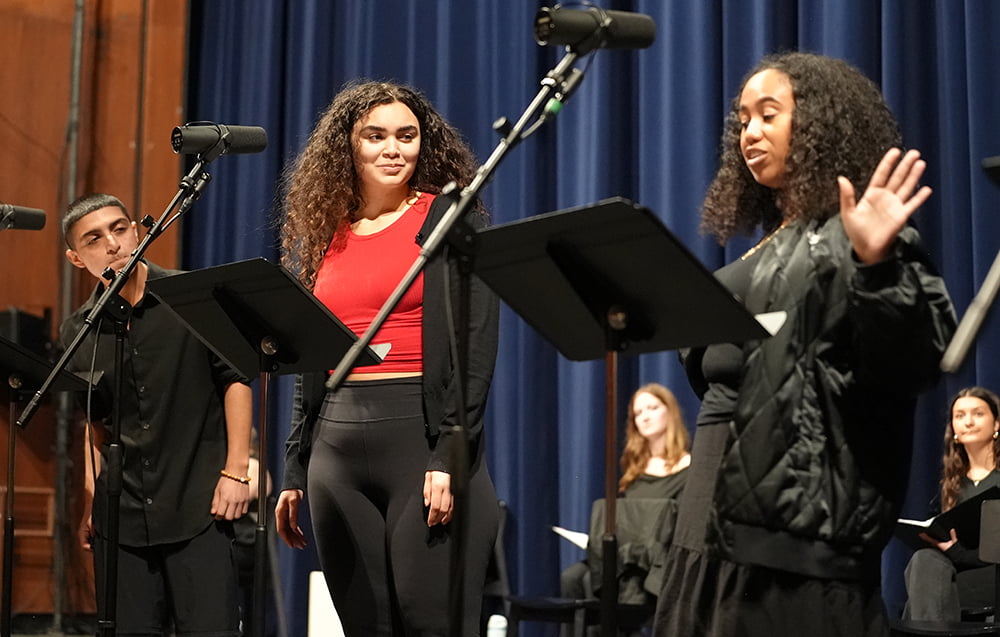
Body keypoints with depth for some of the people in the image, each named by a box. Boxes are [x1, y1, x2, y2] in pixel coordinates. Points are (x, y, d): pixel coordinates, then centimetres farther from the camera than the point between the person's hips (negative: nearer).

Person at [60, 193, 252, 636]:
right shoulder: (77, 332, 8)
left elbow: (235, 380, -2)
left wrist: (236, 471, -7)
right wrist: (91, 498, 14)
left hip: (198, 503, -4)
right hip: (122, 514, 4)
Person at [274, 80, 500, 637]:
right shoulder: (325, 235, 16)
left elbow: (476, 349, -8)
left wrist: (450, 457, -16)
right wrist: (295, 471, 16)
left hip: (422, 437, -5)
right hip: (338, 445, 5)